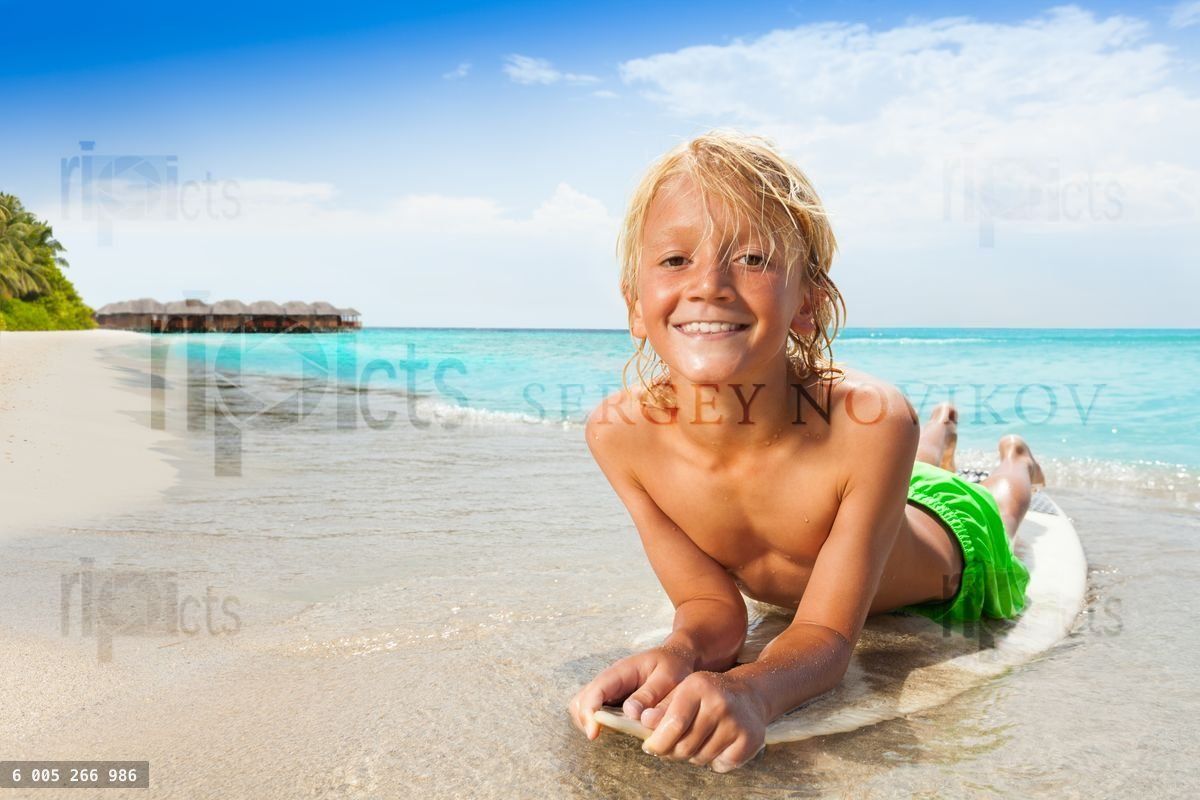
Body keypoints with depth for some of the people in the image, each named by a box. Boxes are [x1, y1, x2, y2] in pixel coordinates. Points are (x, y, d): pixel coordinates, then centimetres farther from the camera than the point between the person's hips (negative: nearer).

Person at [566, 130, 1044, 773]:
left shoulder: (870, 423, -47)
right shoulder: (619, 431, -37)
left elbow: (829, 633, -39)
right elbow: (711, 604, -28)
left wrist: (751, 690, -63)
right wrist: (679, 652, -53)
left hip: (947, 542, -2)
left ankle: (1013, 467, 66)